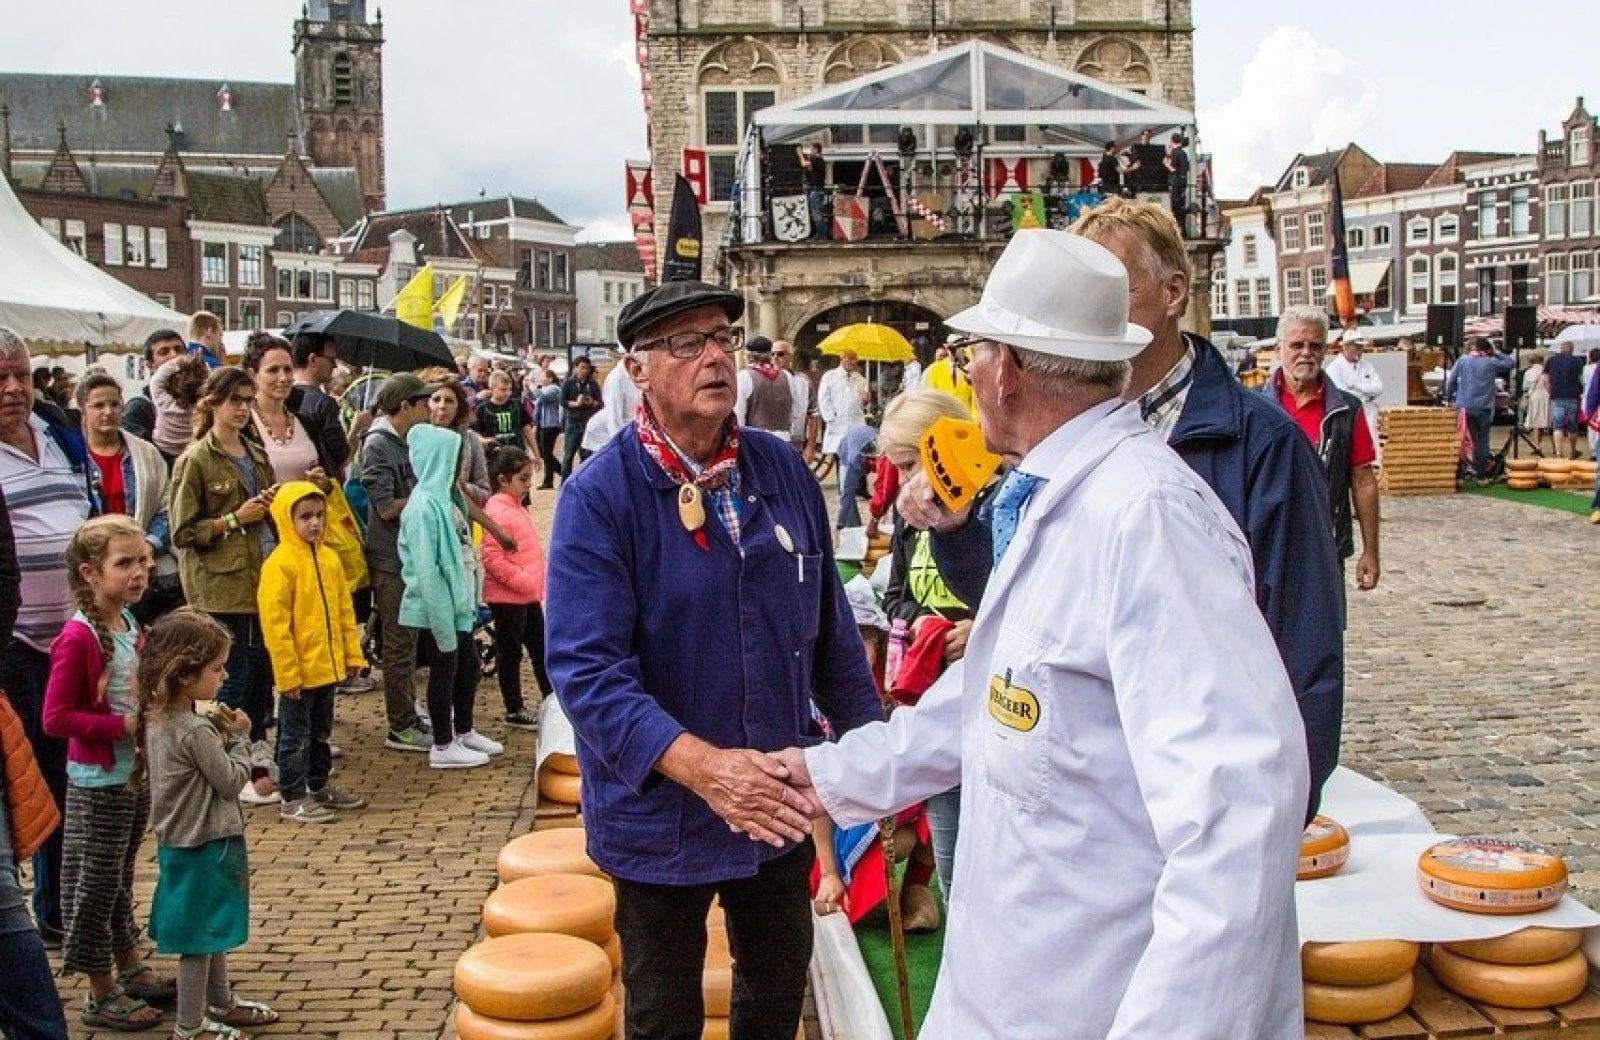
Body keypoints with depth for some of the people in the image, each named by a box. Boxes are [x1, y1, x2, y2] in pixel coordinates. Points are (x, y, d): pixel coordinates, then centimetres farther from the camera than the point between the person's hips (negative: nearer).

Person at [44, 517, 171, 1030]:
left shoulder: (131, 627, 4)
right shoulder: (77, 638, -21)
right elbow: (56, 718, -22)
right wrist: (123, 726, -24)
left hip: (138, 774, 8)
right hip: (98, 781, -8)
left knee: (120, 878, 21)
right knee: (96, 885, 5)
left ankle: (131, 969, 35)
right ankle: (101, 995, 17)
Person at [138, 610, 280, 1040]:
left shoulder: (158, 716, 1)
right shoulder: (195, 730, -26)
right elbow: (231, 781, -17)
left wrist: (218, 734, -2)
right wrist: (238, 737, -5)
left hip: (182, 842, 9)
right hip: (205, 846, -9)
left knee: (212, 930, 24)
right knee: (200, 937, 5)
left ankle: (220, 1002, 39)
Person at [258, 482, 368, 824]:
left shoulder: (330, 559, 7)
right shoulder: (279, 564, -15)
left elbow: (345, 611, 13)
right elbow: (274, 624, -17)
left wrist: (353, 654, 10)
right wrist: (288, 673, -18)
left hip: (327, 666, 7)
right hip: (298, 672, -7)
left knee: (321, 731, 20)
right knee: (295, 734, 4)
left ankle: (319, 785, 33)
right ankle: (292, 798, 13)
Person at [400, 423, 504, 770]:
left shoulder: (444, 497, 6)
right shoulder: (424, 505, -22)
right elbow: (426, 570, -23)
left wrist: (469, 598, 10)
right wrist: (442, 617, -22)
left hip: (456, 601, 9)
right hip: (436, 606, -9)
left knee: (468, 663, 18)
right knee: (444, 669, 3)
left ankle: (464, 732, 34)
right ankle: (443, 746, 17)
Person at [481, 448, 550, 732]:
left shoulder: (517, 507, 12)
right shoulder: (498, 512, -19)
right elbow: (492, 558, -26)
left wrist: (536, 582, 16)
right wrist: (523, 581, -24)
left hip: (530, 595, 9)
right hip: (507, 598, -9)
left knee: (540, 647, 17)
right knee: (510, 653, 3)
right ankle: (514, 711, 13)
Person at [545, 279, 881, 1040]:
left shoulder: (782, 470, -1)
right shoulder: (600, 495, -18)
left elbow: (829, 628, 8)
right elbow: (586, 667, -26)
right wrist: (703, 765, -37)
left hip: (777, 805, 5)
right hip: (659, 813, -4)